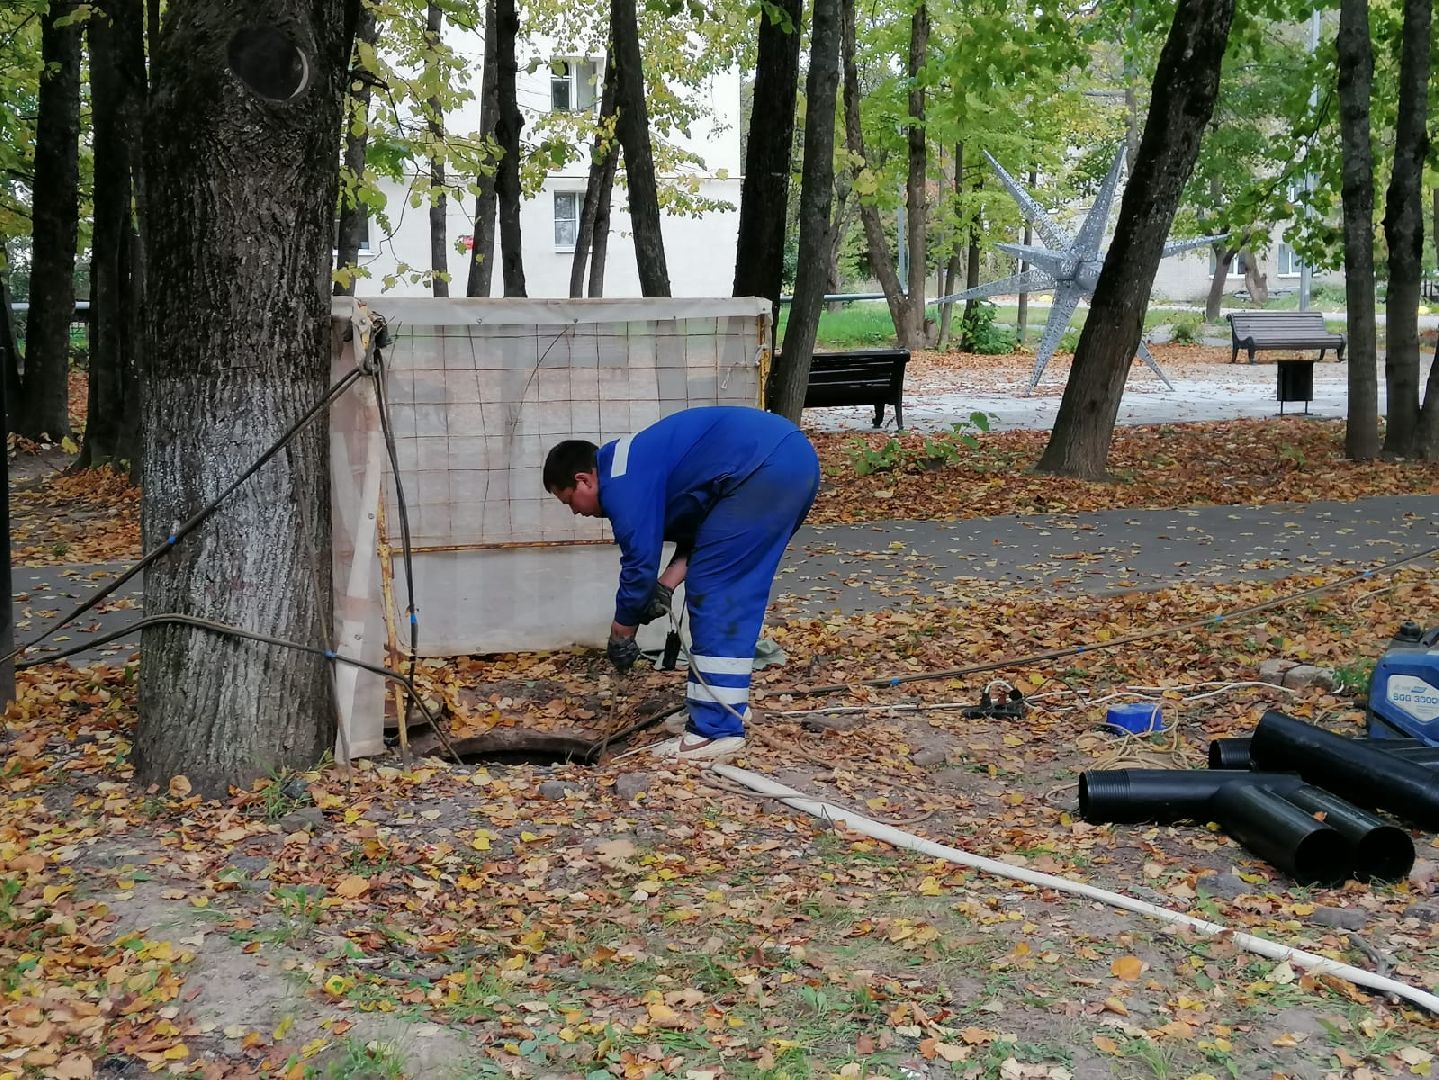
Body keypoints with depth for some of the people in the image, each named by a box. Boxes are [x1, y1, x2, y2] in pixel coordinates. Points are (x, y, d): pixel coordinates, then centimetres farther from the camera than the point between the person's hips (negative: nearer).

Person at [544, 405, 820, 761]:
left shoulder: (622, 484, -6)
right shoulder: (636, 461, 24)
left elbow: (640, 564, -5)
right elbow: (700, 528, 25)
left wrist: (620, 635, 9)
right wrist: (668, 583, 11)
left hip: (765, 470, -11)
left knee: (714, 595, -6)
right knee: (731, 595, 19)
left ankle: (716, 729, -7)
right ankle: (729, 702, 28)